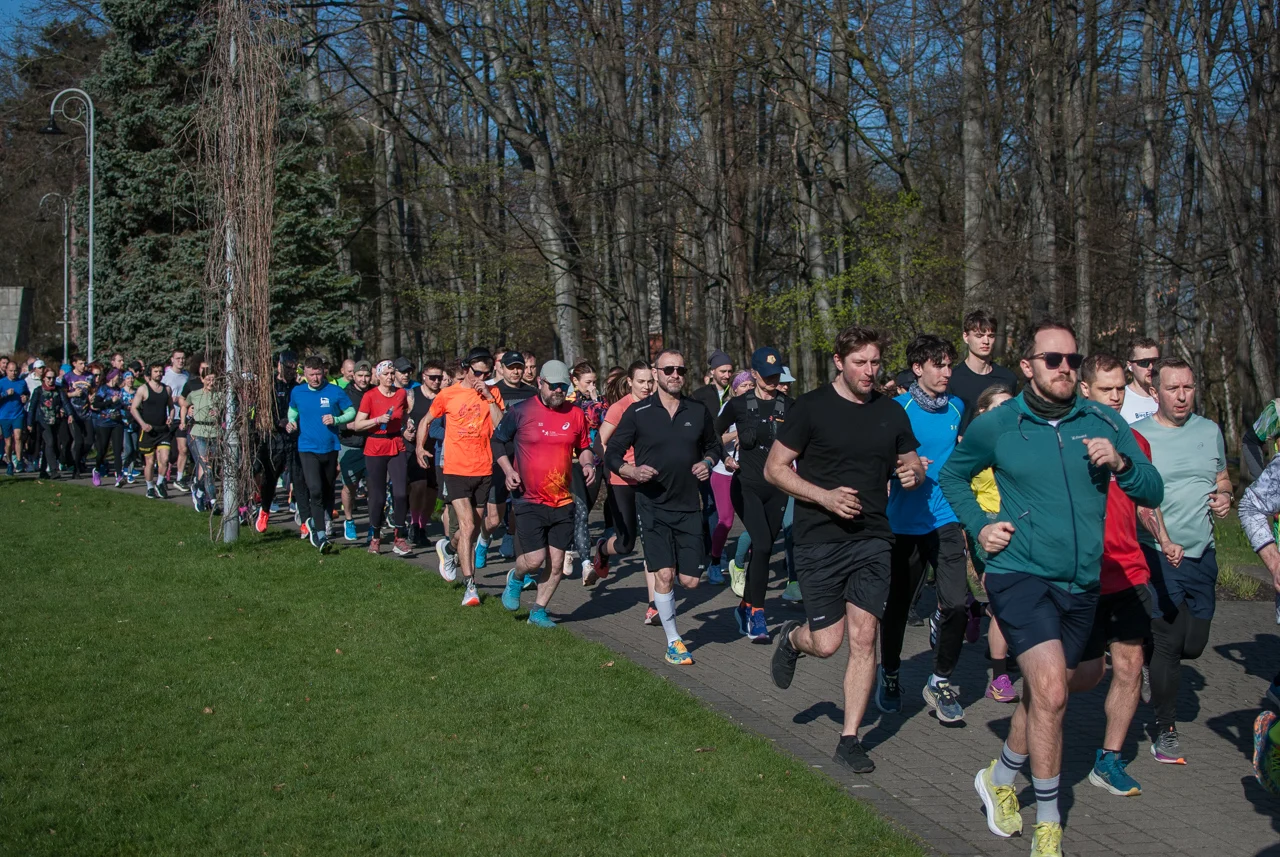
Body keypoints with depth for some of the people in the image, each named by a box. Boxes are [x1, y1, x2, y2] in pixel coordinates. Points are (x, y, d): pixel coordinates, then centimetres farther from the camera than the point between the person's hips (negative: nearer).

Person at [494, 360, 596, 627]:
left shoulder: (576, 415, 4)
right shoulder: (520, 412, -5)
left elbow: (583, 447, 20)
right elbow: (497, 440, 9)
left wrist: (587, 462, -2)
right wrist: (507, 469, -4)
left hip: (563, 502, 3)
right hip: (529, 500, -3)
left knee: (556, 562, 4)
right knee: (534, 559, -10)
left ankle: (538, 611, 23)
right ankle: (515, 578, 26)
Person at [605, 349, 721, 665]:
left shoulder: (698, 411, 5)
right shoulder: (637, 412, -4)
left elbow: (713, 446, 21)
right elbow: (612, 454, 0)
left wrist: (707, 463, -1)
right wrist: (632, 470, -19)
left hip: (688, 506, 3)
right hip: (653, 505, -3)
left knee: (689, 580, 0)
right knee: (664, 574, -10)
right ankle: (673, 641, 9)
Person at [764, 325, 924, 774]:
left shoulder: (891, 413, 8)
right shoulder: (812, 407, -6)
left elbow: (911, 464, 20)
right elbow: (774, 468, -5)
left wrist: (913, 473, -6)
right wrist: (825, 496, -18)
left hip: (872, 539, 3)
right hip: (819, 540, -3)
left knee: (863, 637, -3)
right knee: (827, 643, -2)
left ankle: (850, 739, 8)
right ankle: (791, 638, 34)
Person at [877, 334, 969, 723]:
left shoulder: (956, 407, 6)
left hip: (945, 520, 3)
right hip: (905, 523, -2)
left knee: (956, 604, -11)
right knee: (896, 606, 8)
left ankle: (940, 681, 8)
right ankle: (889, 673, 33)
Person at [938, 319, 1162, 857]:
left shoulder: (1103, 423, 2)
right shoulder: (997, 426, -4)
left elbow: (1153, 494, 3)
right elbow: (952, 475, 13)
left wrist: (1121, 463, -16)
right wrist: (979, 526, -1)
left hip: (1081, 584, 4)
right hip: (1020, 573, -4)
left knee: (1042, 694, 18)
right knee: (1050, 692, -17)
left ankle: (999, 777, 43)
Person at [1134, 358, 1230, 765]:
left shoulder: (1210, 431, 9)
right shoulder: (1138, 436, -8)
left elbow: (1222, 478, 23)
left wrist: (1224, 496, 0)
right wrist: (1165, 541, -29)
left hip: (1203, 553, 5)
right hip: (1160, 556, -5)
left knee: (1194, 644, 10)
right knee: (1169, 643, -5)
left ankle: (1151, 657, 42)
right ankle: (1165, 729, 10)